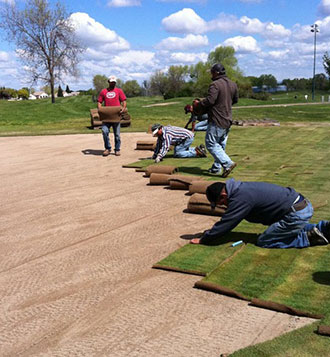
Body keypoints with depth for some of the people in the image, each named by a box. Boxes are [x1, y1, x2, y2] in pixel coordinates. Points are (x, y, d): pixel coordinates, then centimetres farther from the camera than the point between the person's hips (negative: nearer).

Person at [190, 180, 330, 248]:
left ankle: (311, 237, -5)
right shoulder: (241, 189, 12)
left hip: (296, 214, -10)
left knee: (264, 242, -1)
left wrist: (203, 240, -3)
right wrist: (211, 231, 27)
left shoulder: (240, 198, -18)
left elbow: (225, 224, -14)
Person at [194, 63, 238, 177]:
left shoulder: (215, 85, -16)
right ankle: (216, 168, 22)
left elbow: (209, 100, -24)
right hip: (228, 120, 9)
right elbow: (235, 100, 22)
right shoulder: (233, 84, 11)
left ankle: (228, 163, -12)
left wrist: (198, 104, -7)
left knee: (211, 144, -3)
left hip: (217, 121, -9)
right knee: (221, 144, 15)